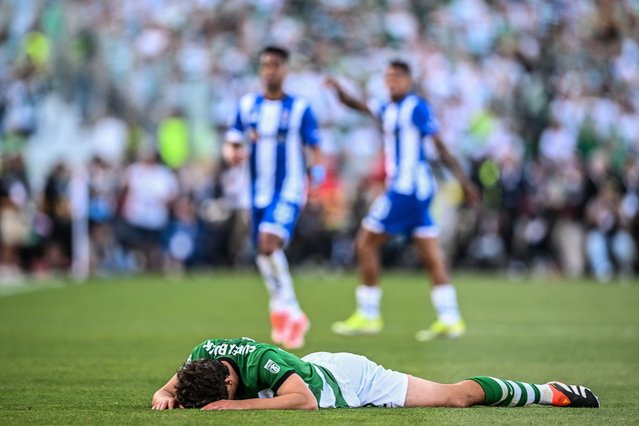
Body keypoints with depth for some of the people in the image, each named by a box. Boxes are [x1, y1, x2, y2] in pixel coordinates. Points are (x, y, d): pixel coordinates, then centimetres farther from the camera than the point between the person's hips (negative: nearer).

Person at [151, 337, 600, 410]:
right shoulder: (206, 354, -20)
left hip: (352, 382, -6)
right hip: (317, 364, 7)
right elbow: (176, 385, -3)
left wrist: (239, 405, -51)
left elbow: (305, 400, -52)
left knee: (457, 396, 5)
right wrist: (165, 395, -27)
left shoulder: (262, 362, -42)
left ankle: (552, 393, 22)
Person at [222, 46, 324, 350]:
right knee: (264, 256, 8)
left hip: (288, 191, -5)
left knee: (268, 244, -25)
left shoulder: (299, 108, -2)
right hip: (259, 193, 5)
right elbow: (232, 144, 8)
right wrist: (233, 154, -16)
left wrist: (315, 179, -17)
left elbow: (314, 151, 0)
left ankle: (286, 308, -13)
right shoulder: (247, 105, 8)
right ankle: (292, 317, 25)